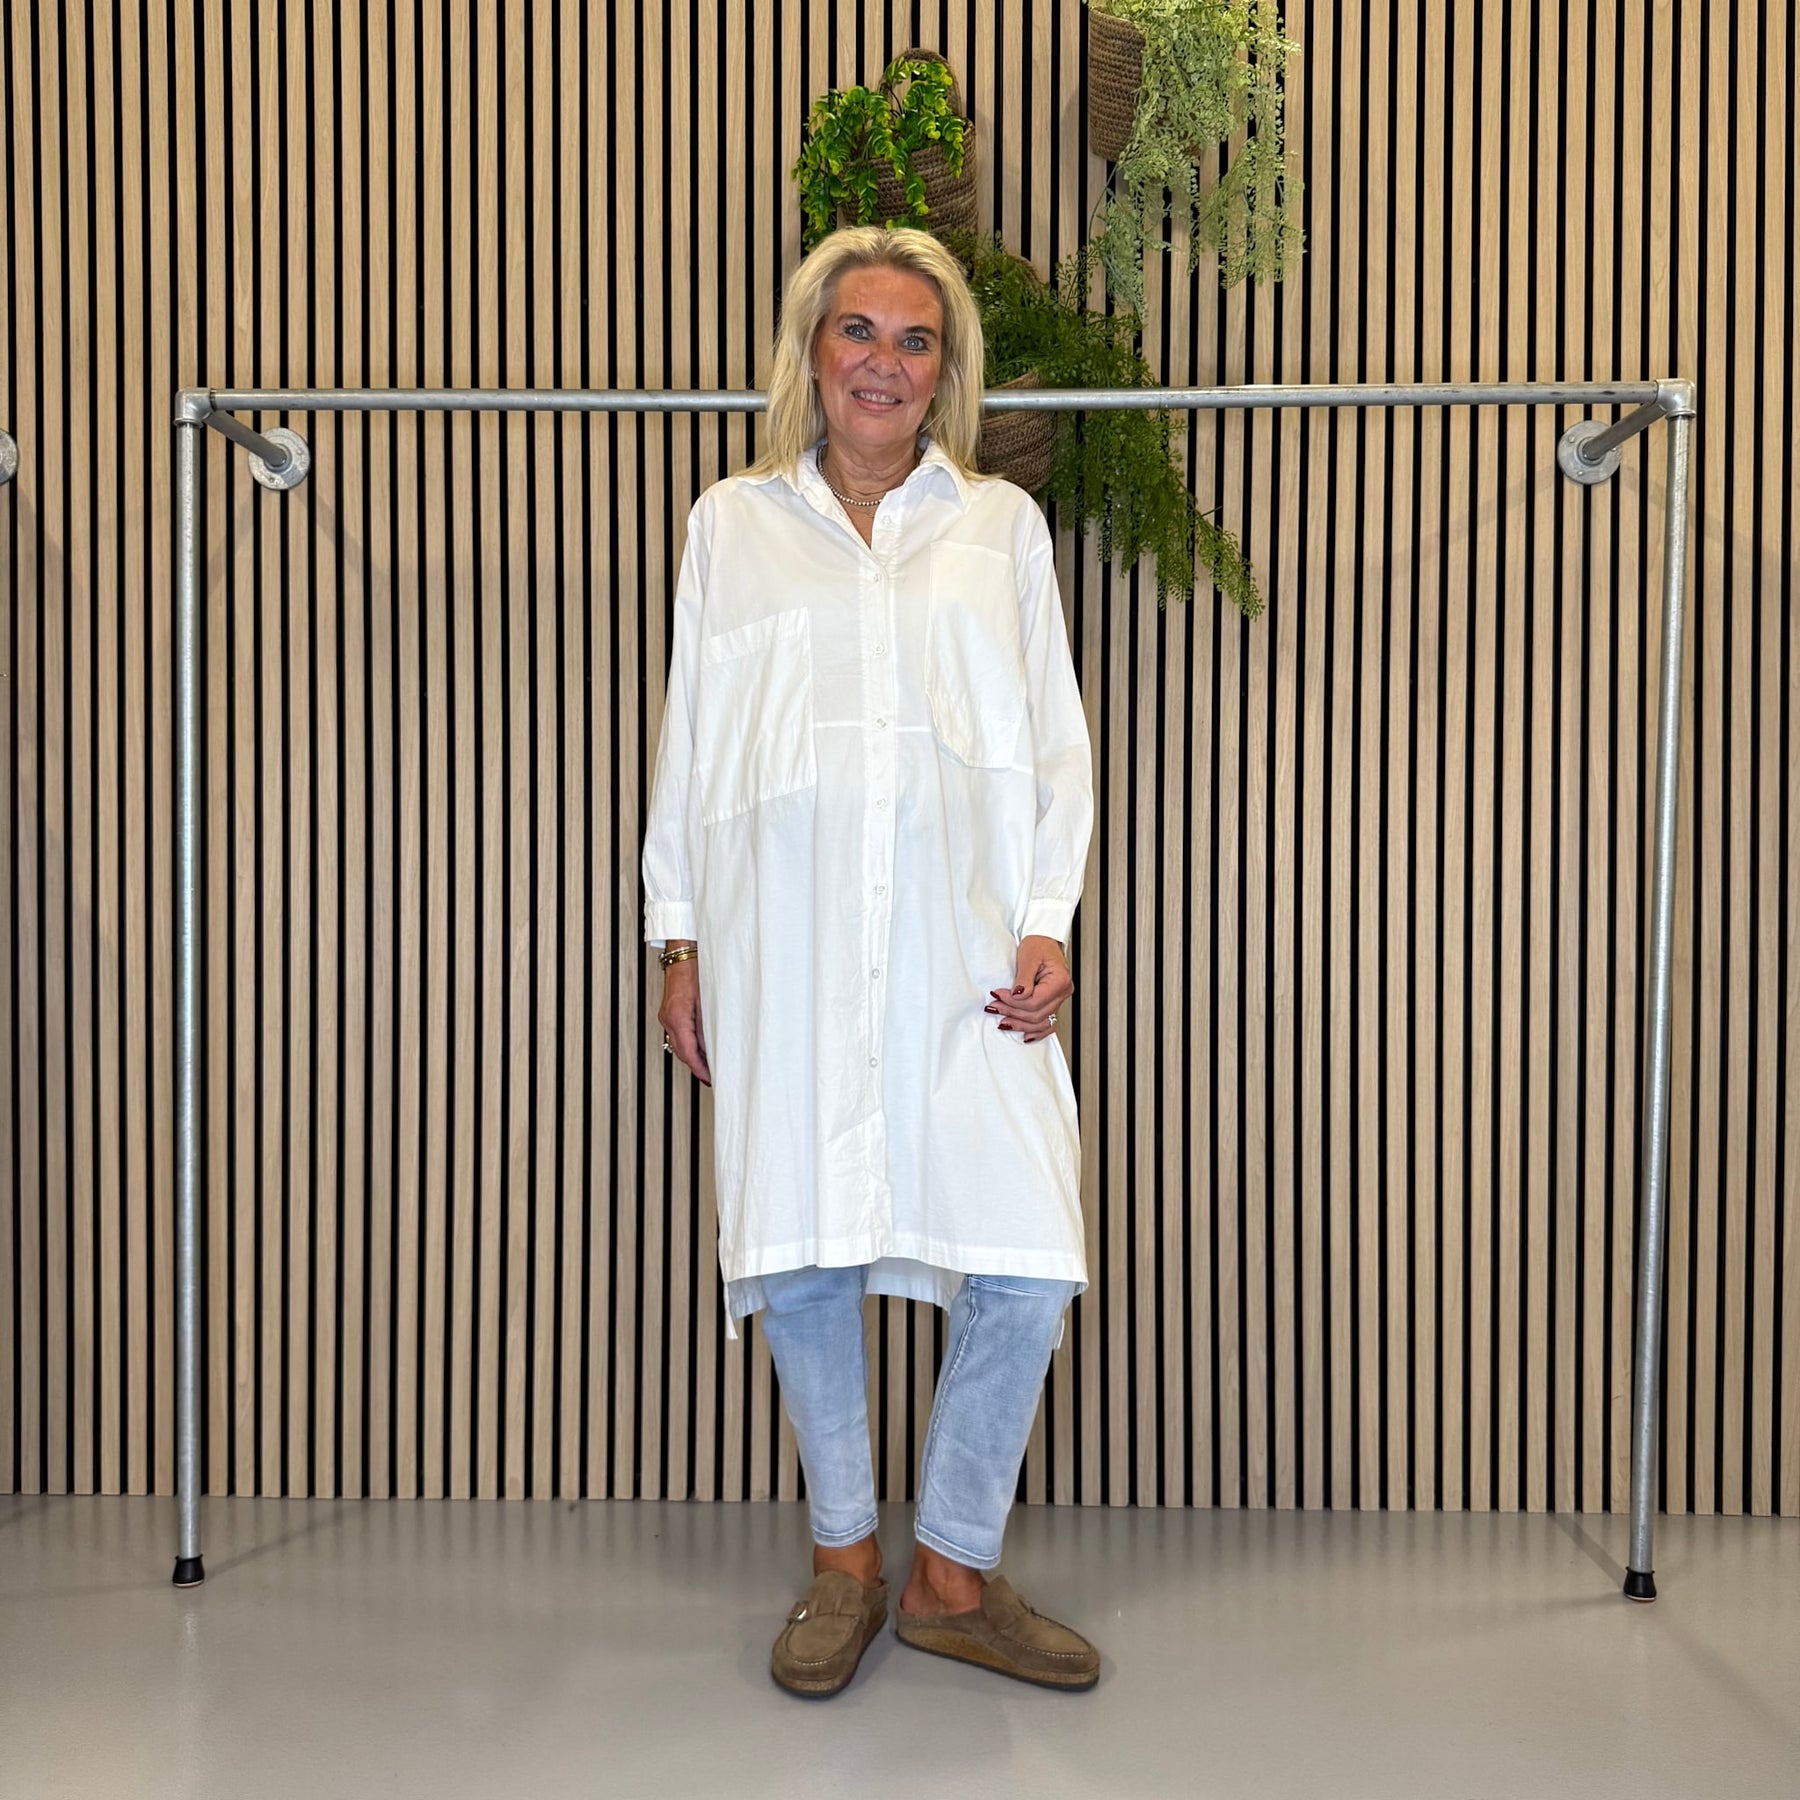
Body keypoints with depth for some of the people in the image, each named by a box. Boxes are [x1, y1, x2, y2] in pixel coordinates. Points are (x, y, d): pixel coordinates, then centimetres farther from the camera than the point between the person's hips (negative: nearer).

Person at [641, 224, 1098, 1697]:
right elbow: (689, 740, 13)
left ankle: (954, 1573, 16)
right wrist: (680, 940, 7)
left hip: (964, 951, 1)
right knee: (801, 1255, 4)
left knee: (1026, 1267, -6)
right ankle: (844, 1559, 26)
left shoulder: (1001, 524, 14)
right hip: (785, 951, 0)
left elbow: (1057, 739, 11)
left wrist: (1047, 925, 0)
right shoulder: (732, 526, 13)